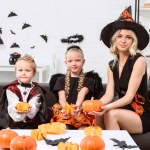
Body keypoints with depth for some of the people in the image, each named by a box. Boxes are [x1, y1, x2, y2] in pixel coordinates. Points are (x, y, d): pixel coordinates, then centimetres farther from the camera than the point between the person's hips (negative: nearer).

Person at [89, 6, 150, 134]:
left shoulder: (139, 61, -13)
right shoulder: (112, 65, 6)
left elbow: (129, 97, -19)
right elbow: (109, 95, -4)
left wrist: (107, 107, -34)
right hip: (123, 112, 5)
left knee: (110, 114, -29)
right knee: (98, 113, -22)